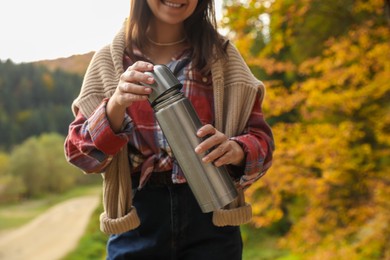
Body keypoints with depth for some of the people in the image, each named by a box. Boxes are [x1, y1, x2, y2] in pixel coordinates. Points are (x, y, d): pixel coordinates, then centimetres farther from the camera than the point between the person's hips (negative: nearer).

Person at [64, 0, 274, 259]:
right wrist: (115, 106, -22)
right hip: (136, 221, 0)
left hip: (210, 219, 1)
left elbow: (261, 138, 0)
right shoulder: (110, 61, 1)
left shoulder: (222, 55, 2)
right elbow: (80, 153, -3)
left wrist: (237, 150, -22)